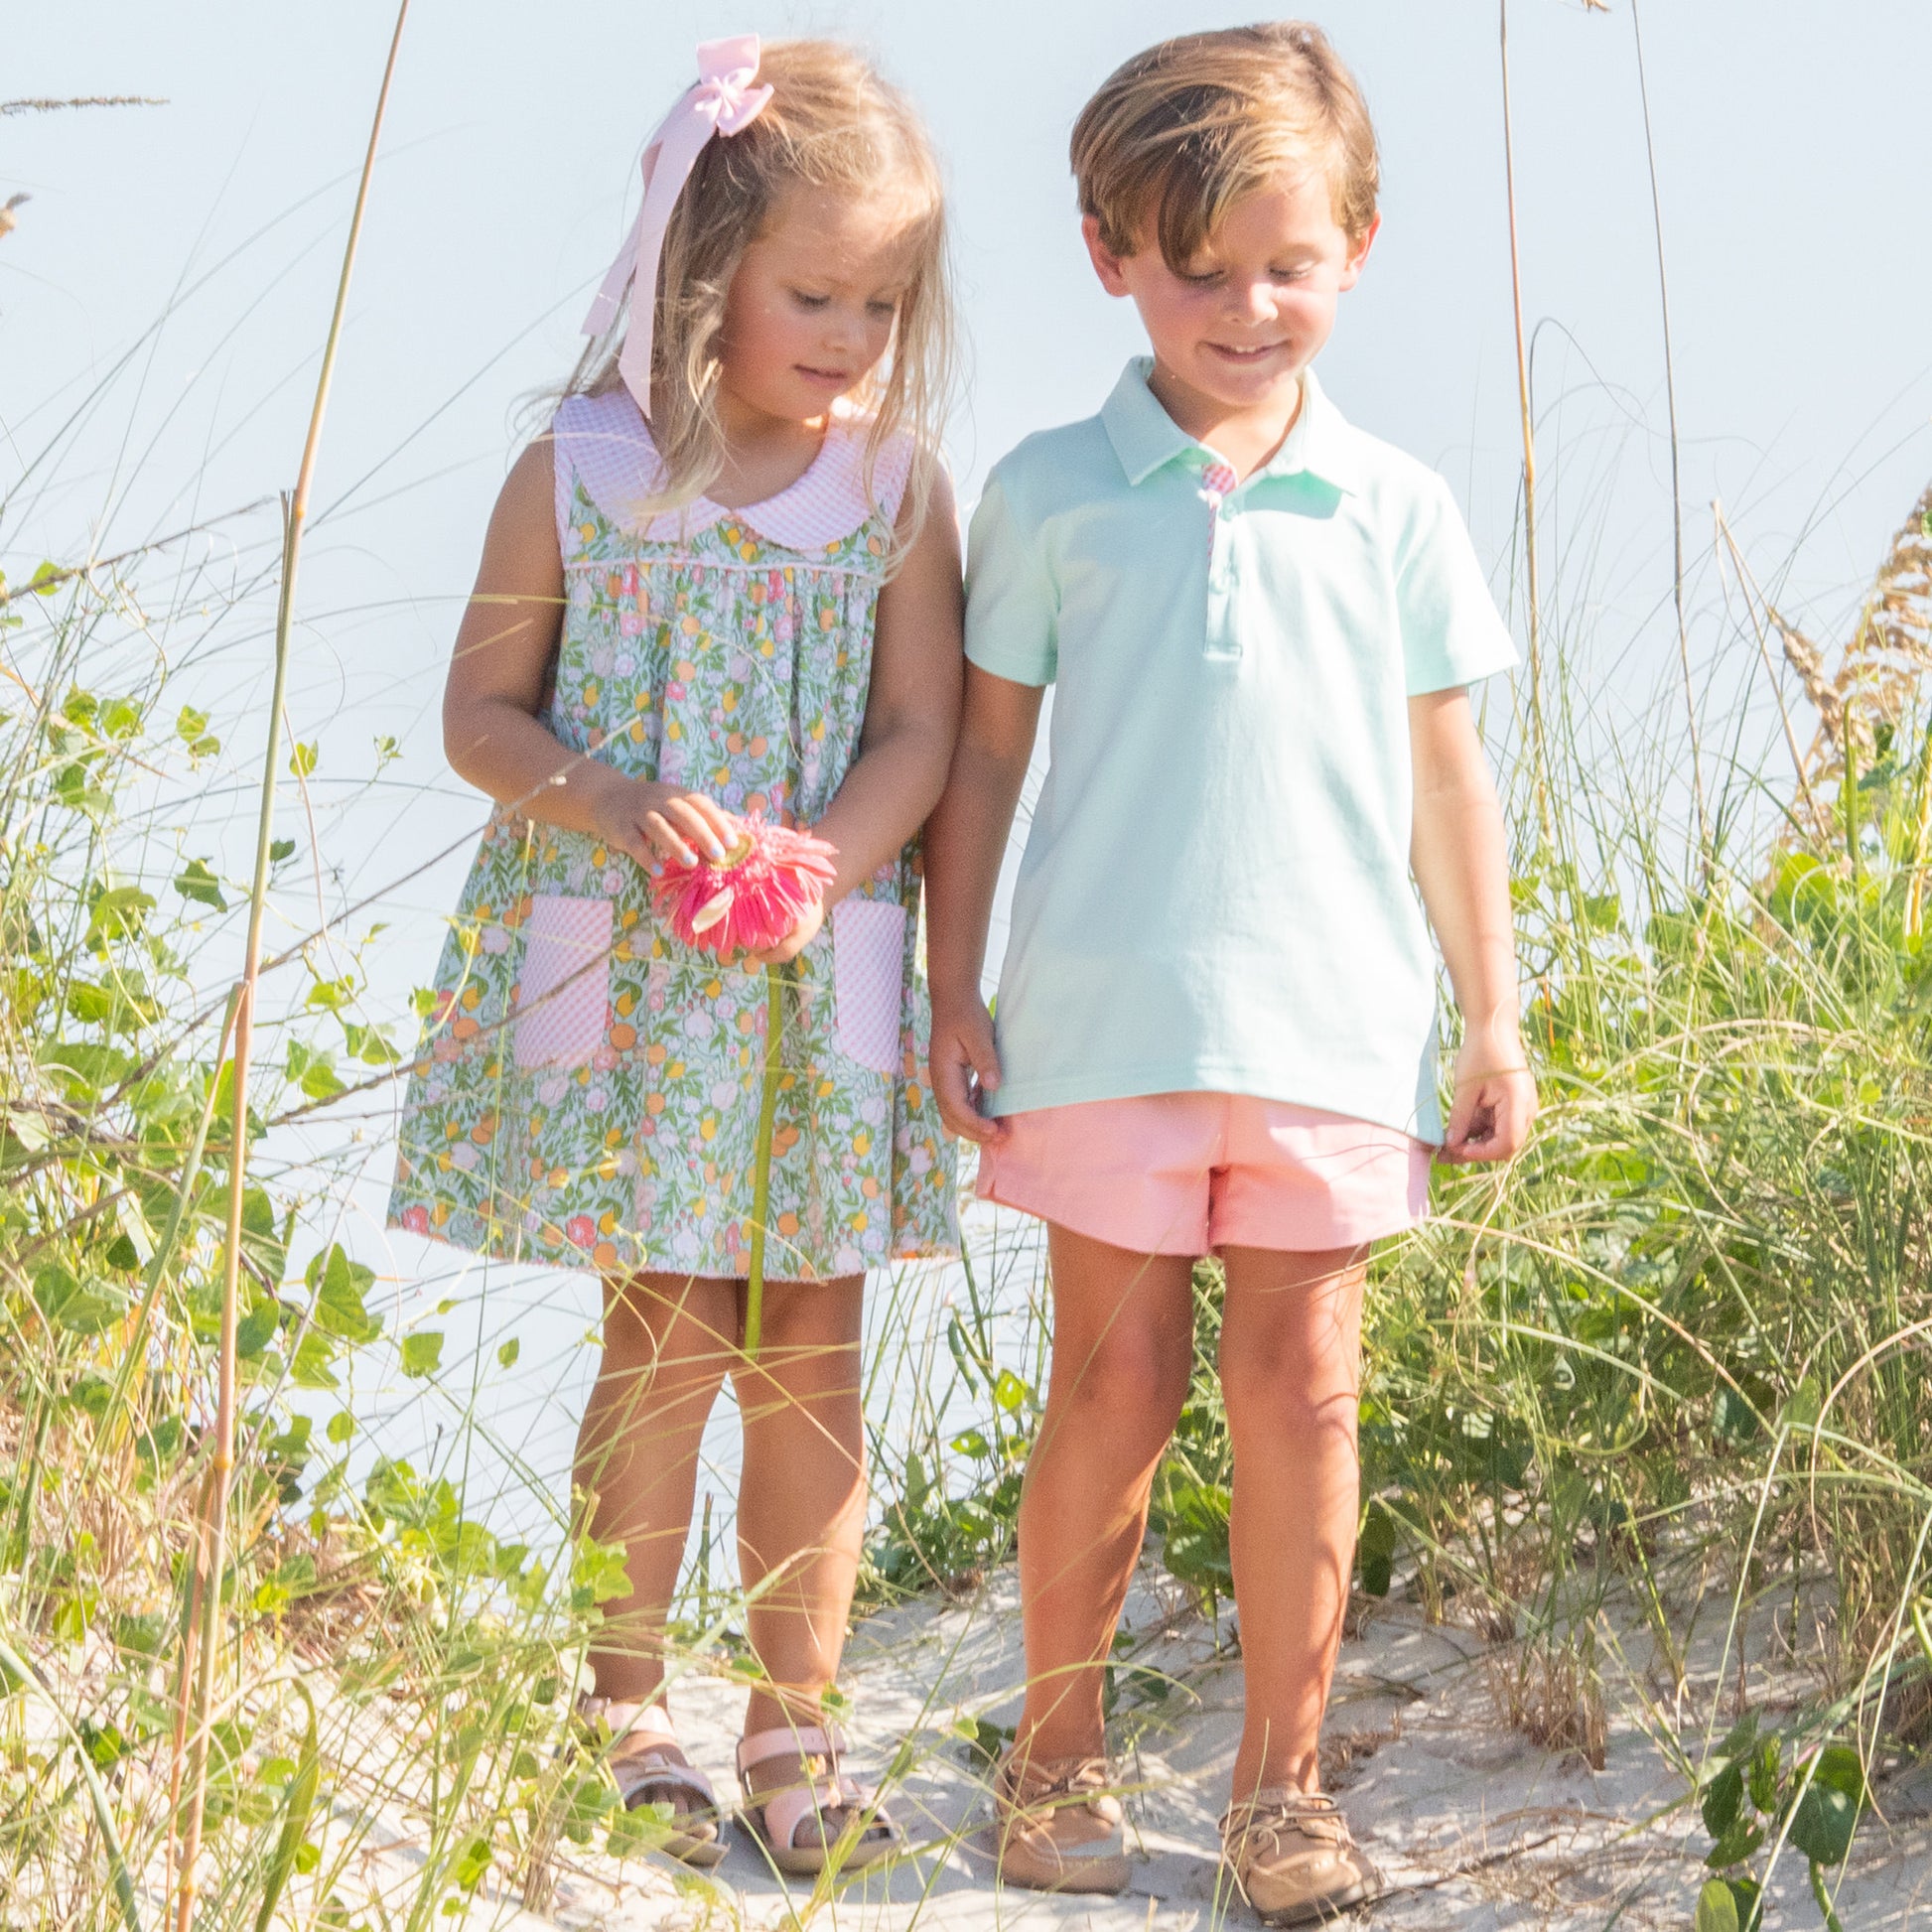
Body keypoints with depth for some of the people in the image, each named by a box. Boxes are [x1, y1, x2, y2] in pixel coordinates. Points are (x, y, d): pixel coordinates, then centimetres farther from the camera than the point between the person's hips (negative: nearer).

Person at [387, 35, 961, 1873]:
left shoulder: (897, 490, 0)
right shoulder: (576, 476, -3)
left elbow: (920, 733, -2)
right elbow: (479, 712, 1)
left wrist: (817, 867, -20)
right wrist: (610, 804, -17)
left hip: (819, 981, 2)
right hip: (616, 975, -2)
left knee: (811, 1351, 5)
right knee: (671, 1333, -1)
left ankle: (792, 1726, 15)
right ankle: (619, 1712, 13)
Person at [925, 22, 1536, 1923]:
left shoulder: (1393, 509, 6)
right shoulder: (1049, 496, 1)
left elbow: (1444, 777, 11)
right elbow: (983, 753, 6)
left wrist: (1492, 1016, 11)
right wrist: (954, 988, 4)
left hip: (1330, 1025, 1)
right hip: (1102, 1014, -1)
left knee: (1300, 1388, 3)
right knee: (1116, 1380, 4)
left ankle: (1281, 1779, 13)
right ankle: (1057, 1750, 18)